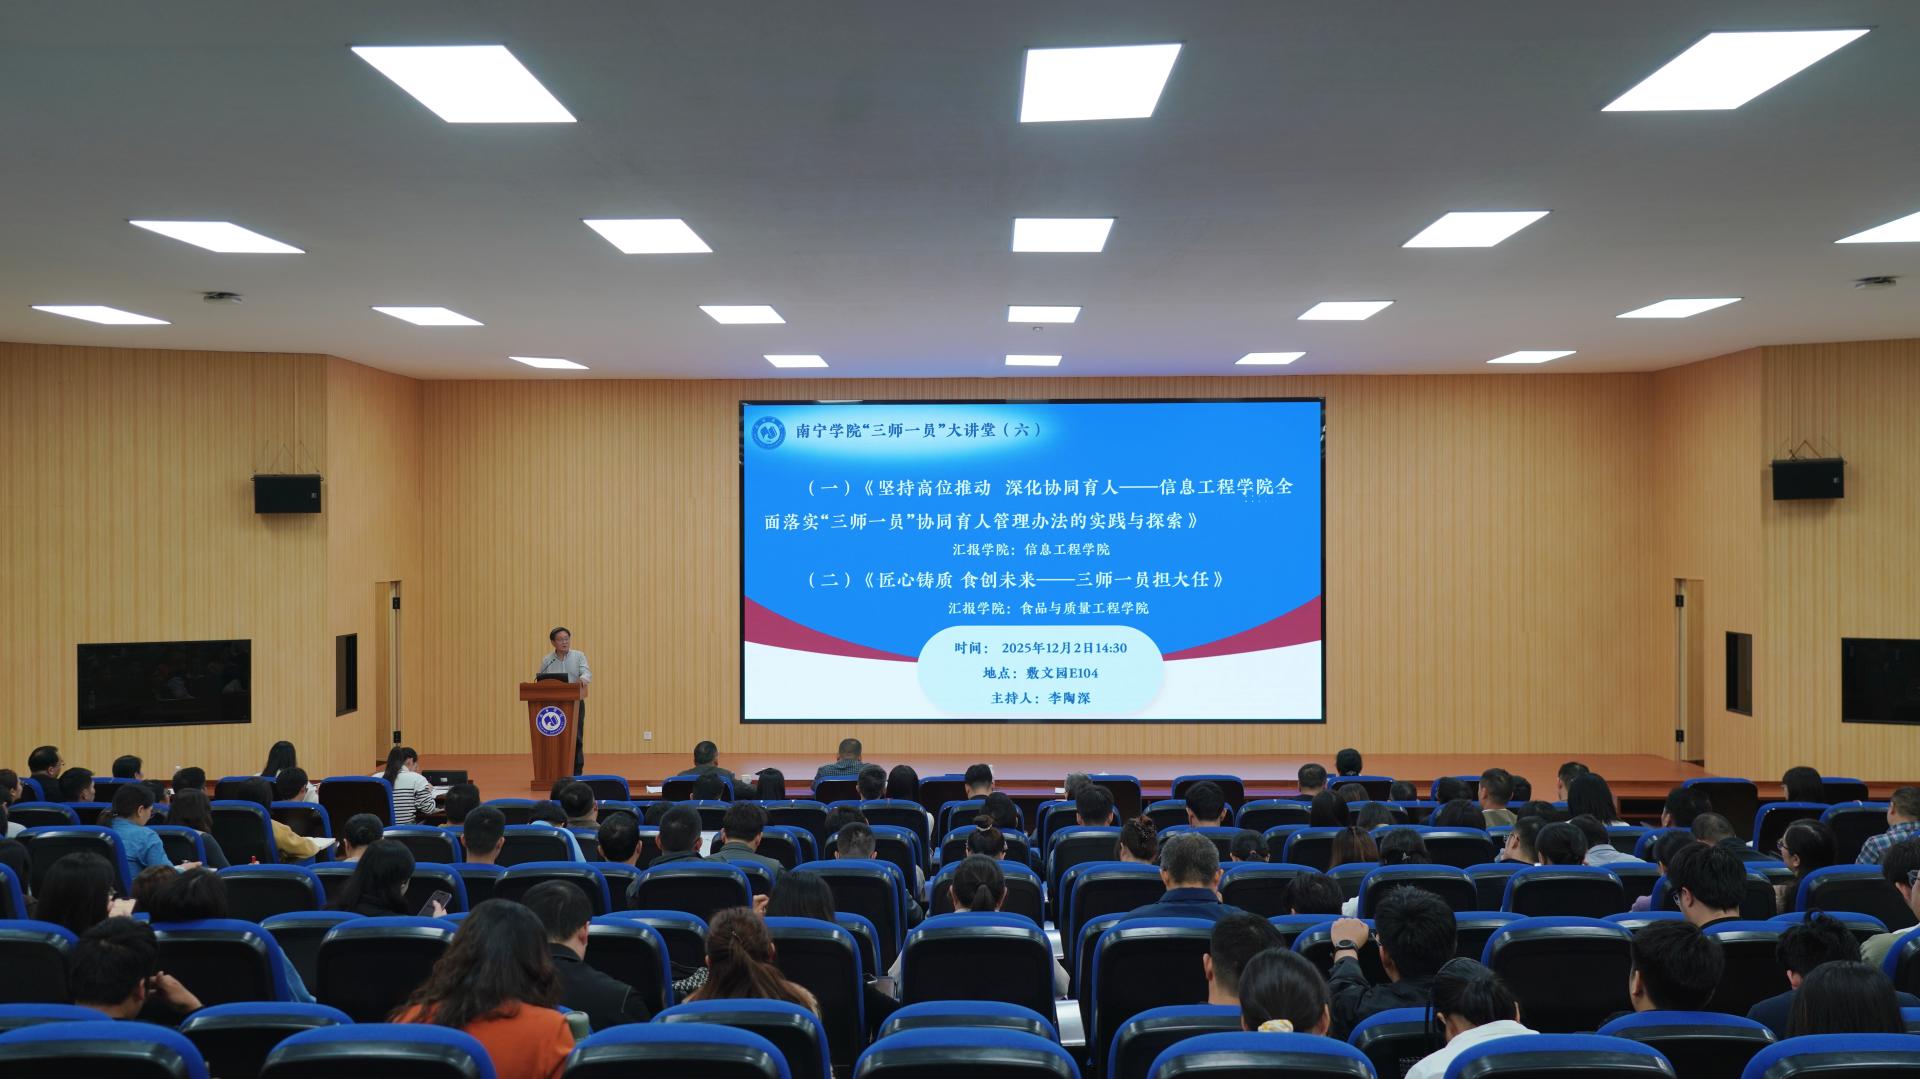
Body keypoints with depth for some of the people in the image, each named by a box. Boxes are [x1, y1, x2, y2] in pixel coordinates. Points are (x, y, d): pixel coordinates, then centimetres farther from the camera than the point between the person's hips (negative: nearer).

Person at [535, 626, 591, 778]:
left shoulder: (579, 656, 3)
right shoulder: (546, 661, 6)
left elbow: (586, 671, -13)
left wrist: (584, 678, -35)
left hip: (575, 703, -1)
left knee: (576, 738, -1)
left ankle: (576, 773, 6)